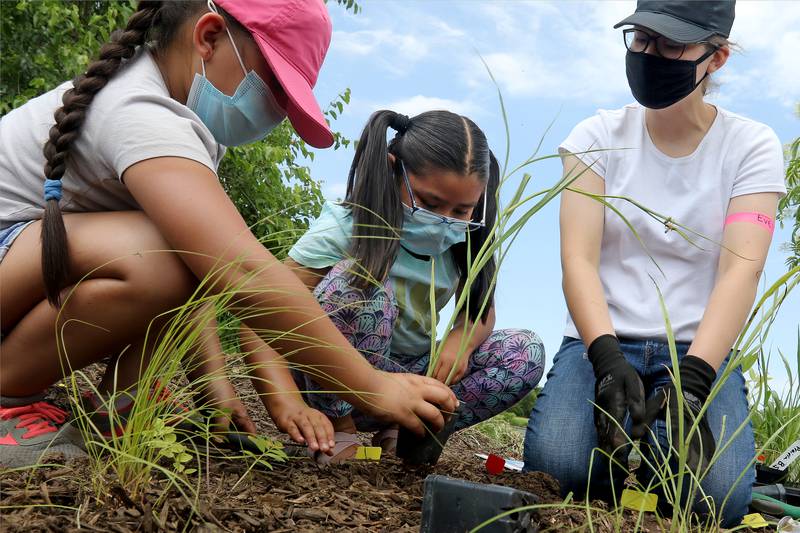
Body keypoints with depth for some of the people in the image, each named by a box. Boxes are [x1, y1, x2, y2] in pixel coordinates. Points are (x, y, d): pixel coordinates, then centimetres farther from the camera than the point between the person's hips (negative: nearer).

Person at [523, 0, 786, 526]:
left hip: (699, 351, 0)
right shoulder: (599, 136, 1)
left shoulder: (751, 146, -1)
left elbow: (741, 270, -13)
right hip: (602, 341, 0)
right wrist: (606, 358, -27)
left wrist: (693, 379, -29)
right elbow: (578, 258, -10)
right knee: (556, 465, -28)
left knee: (717, 495, -26)